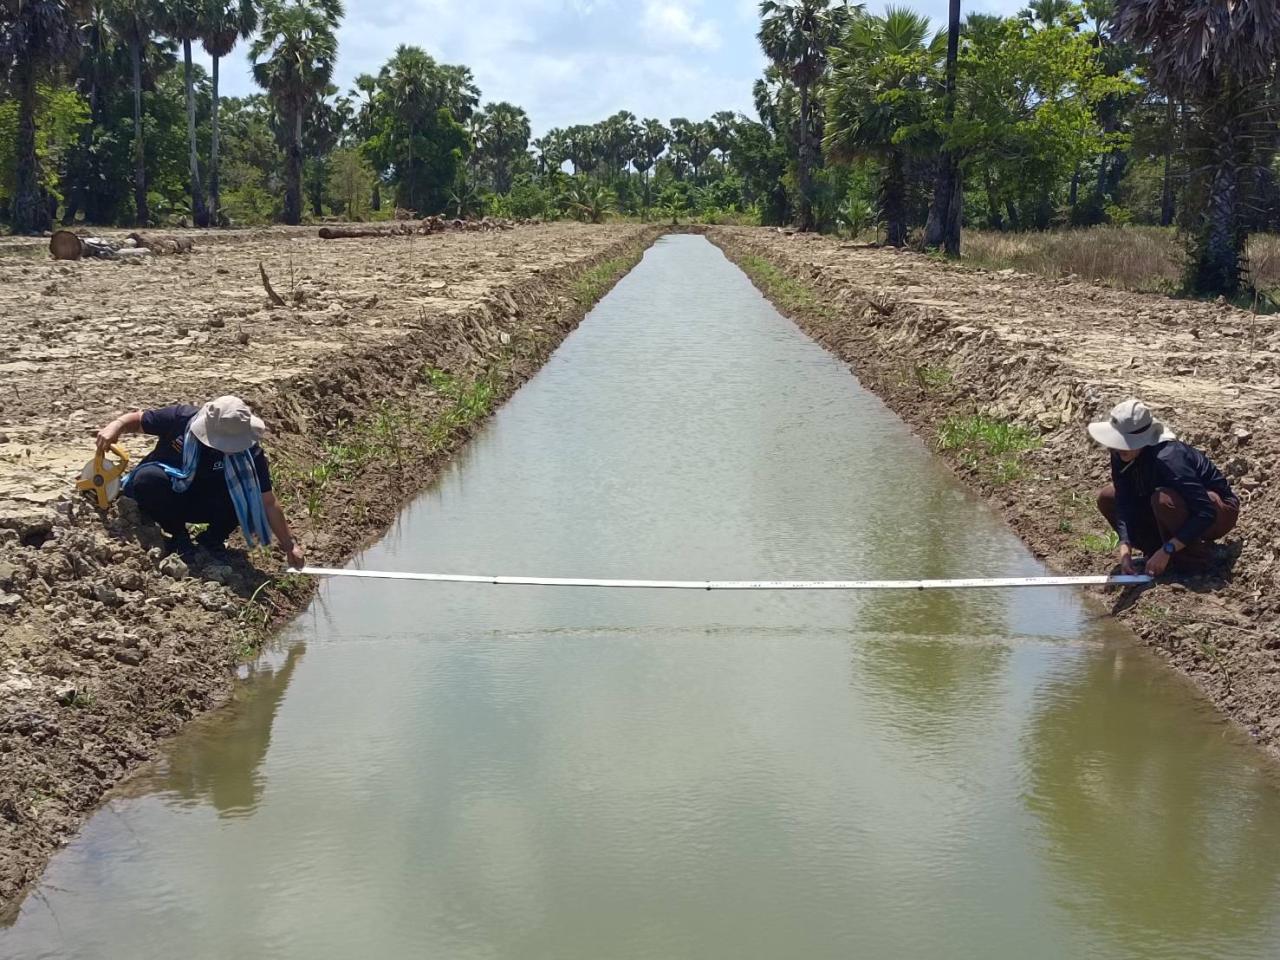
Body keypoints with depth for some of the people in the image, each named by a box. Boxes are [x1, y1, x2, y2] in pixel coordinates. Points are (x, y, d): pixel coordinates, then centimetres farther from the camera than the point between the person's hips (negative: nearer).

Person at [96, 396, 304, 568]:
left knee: (247, 496, -28)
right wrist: (116, 425, -30)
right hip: (164, 497, 0)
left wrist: (289, 545, -16)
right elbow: (136, 420, -8)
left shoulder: (248, 451, -24)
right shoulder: (181, 418, -26)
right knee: (148, 478, -35)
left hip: (202, 505, 0)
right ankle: (178, 535, -9)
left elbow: (267, 502, -17)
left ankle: (212, 539, 0)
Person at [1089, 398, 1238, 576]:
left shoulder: (1168, 458, -36)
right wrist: (1125, 549, -28)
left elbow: (1206, 513, -36)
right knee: (1106, 498, -4)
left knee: (1164, 499, -38)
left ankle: (1195, 557, -15)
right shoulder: (1121, 456, -15)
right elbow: (1125, 503, -14)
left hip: (1219, 511, -8)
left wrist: (1166, 550, -37)